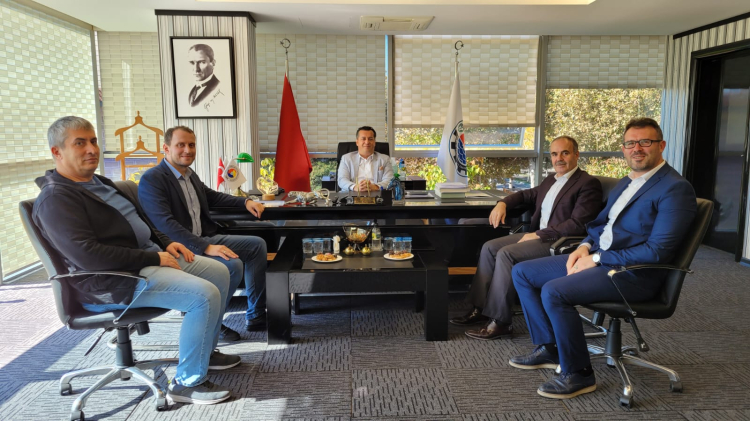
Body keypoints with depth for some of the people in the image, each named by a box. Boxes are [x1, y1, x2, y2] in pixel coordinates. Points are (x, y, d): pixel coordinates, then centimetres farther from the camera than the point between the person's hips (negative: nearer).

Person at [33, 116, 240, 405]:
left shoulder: (99, 183, 16)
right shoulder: (56, 197, -16)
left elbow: (138, 221, 25)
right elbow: (87, 255, -26)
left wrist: (165, 243, 6)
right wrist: (154, 258, -23)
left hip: (149, 256, 10)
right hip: (112, 280, -10)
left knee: (219, 273, 8)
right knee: (205, 295, -25)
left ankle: (205, 350, 22)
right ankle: (187, 383, -9)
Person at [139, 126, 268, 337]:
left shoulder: (190, 175, 10)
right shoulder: (151, 179, -15)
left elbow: (212, 196, 29)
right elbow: (165, 224, -26)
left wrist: (245, 202, 15)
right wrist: (206, 247, -33)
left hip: (204, 238, 9)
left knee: (257, 245, 6)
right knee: (233, 265, -29)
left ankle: (255, 315, 9)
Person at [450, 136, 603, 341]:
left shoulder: (588, 184, -10)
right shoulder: (550, 180, 17)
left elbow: (577, 225, -19)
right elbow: (526, 194, 30)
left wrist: (538, 234, -20)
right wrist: (503, 203, 8)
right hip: (538, 235, 9)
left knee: (506, 253, -25)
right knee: (489, 247, -3)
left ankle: (500, 322, -18)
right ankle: (480, 309, -1)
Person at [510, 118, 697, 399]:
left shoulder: (675, 189, -12)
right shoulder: (626, 183, 17)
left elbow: (657, 250, -20)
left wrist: (597, 259, -17)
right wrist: (585, 246, 1)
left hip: (634, 273, -9)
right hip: (597, 258, 9)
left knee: (554, 291, -29)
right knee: (522, 273, 3)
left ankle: (578, 374, -10)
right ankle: (549, 348, 12)